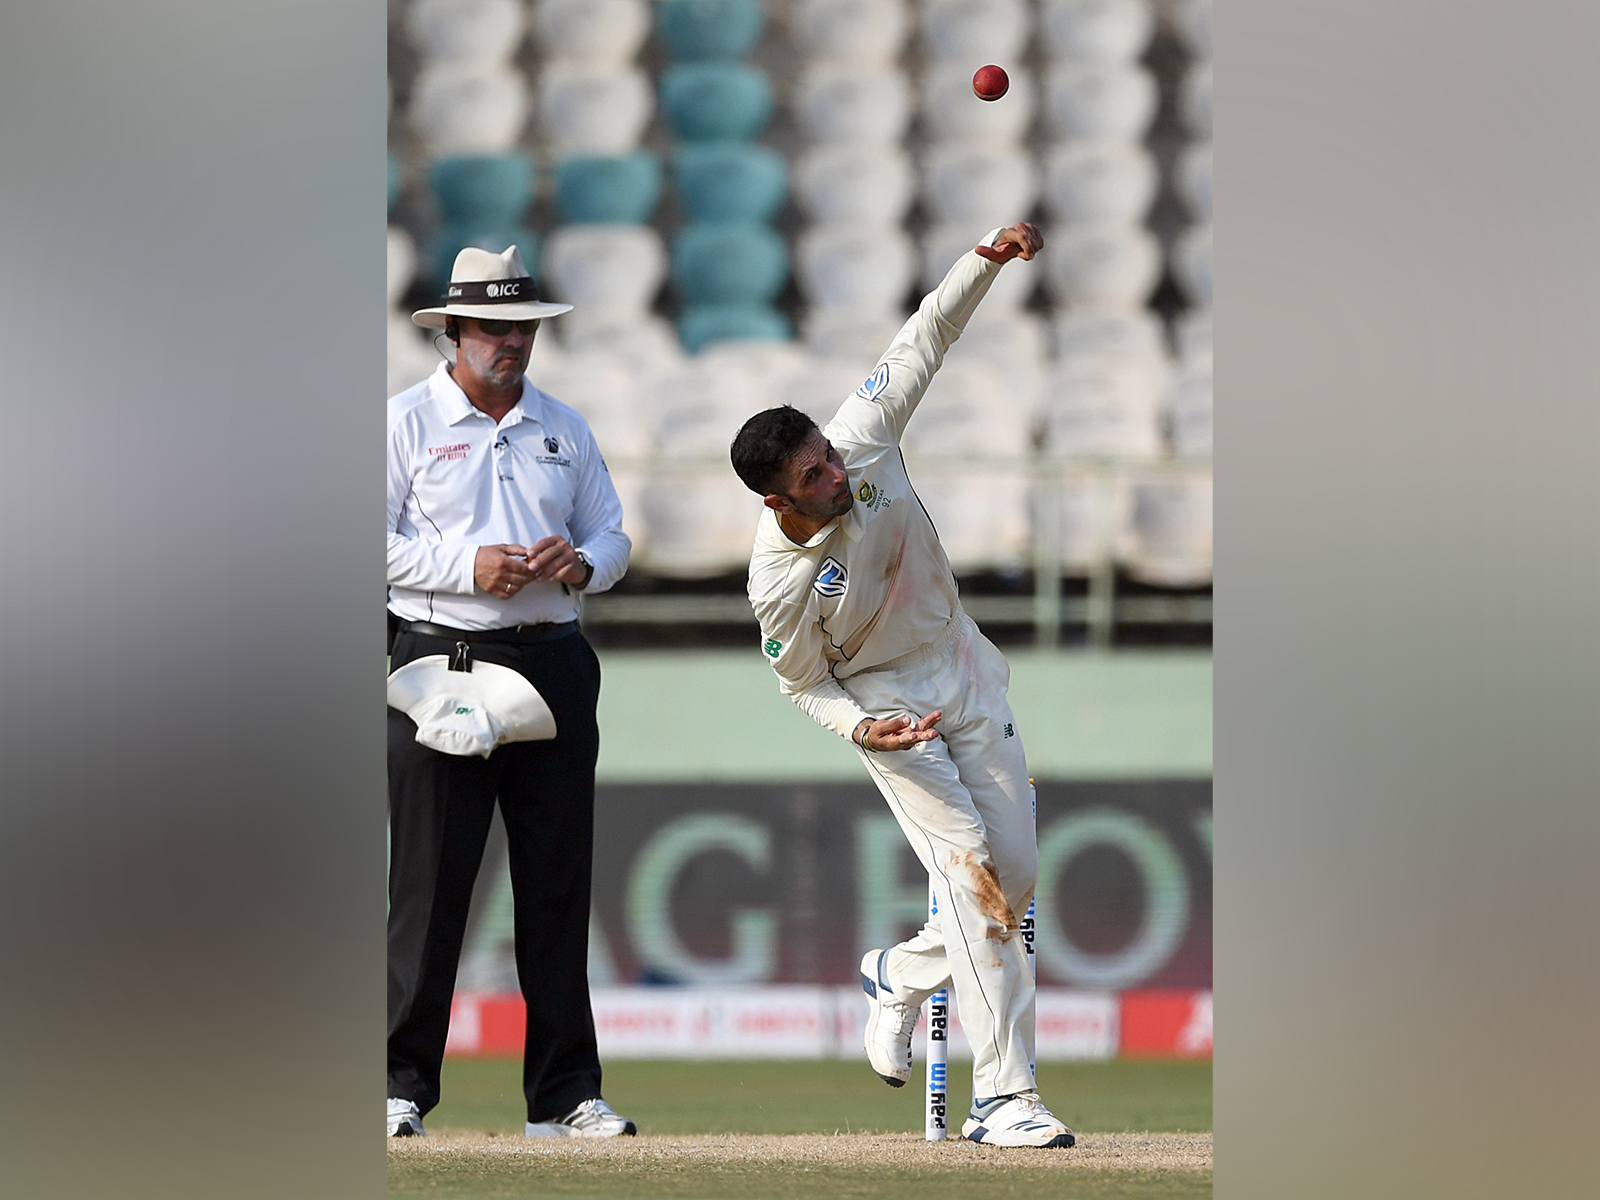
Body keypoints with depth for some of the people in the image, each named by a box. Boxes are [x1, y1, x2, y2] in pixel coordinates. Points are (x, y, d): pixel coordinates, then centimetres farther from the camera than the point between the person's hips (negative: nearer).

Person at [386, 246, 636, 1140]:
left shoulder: (565, 428, 16)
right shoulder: (407, 422, 2)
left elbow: (614, 537, 16)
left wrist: (580, 562, -6)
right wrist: (467, 567, -17)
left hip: (555, 664, 4)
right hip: (446, 660, -4)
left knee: (559, 882, 4)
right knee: (430, 881, -6)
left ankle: (565, 1095, 8)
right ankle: (404, 1084, -2)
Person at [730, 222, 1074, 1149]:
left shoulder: (865, 439, -18)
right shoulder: (778, 580, -27)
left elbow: (924, 340, -9)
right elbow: (804, 685, -11)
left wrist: (984, 263, -22)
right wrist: (862, 729, -29)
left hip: (966, 670, 6)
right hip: (882, 699, -6)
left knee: (1017, 874, 4)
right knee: (968, 867, -17)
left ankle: (901, 976, 34)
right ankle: (1005, 1093, -17)